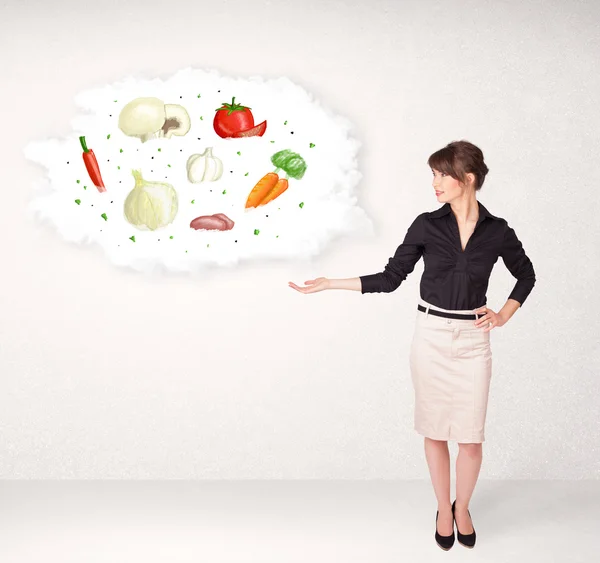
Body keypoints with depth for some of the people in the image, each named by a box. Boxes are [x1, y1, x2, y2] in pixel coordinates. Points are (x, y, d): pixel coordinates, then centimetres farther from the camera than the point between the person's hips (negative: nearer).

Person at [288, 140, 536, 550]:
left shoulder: (497, 231, -3)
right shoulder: (427, 225, -4)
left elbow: (527, 275, 14)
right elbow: (390, 278, -2)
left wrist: (505, 315, 1)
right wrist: (330, 283, -7)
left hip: (473, 340, 0)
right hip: (432, 337, 0)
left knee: (471, 436, 4)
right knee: (435, 430, 10)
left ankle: (462, 509, 31)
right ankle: (443, 509, 31)